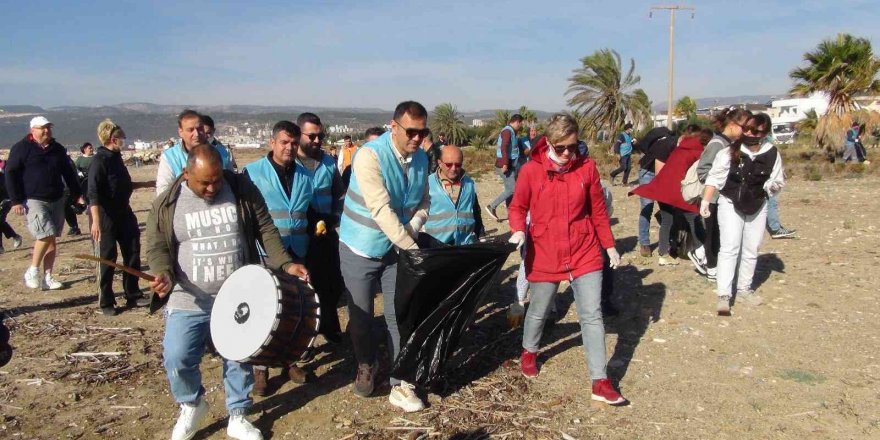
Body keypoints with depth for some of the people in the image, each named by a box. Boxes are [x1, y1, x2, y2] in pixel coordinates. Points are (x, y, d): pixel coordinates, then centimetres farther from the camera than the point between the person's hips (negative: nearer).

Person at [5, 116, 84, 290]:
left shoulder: (58, 149, 11)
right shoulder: (22, 148, -4)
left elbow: (69, 173, 17)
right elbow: (11, 174, -5)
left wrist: (77, 195, 9)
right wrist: (15, 201, -12)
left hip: (56, 200, 5)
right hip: (34, 201, -5)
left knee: (51, 240, 6)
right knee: (46, 234, -18)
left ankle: (47, 277, 14)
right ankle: (32, 271, 1)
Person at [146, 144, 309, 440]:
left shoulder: (242, 189, -3)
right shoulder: (167, 204, -3)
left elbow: (265, 229, 1)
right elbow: (157, 247, 0)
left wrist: (284, 263, -10)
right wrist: (164, 273, -21)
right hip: (189, 301, 0)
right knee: (176, 358, -8)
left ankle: (237, 416, 29)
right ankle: (192, 404, 23)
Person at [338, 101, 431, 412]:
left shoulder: (421, 159, -3)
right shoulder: (370, 155, -24)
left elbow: (423, 202, 5)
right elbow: (381, 209, -30)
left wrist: (410, 231, -15)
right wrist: (413, 247, -32)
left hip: (396, 248, 4)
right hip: (360, 249, -4)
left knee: (398, 317, 5)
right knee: (361, 317, 10)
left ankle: (400, 385, 17)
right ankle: (366, 366, 37)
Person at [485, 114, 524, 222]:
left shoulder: (510, 131, 16)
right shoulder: (508, 131, -15)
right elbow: (504, 148, -25)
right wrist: (505, 164, -29)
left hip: (509, 165, 10)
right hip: (505, 166, -10)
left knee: (509, 189, 12)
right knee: (512, 189, -10)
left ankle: (511, 214, 16)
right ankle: (492, 206, -5)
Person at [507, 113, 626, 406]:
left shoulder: (587, 167, -5)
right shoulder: (531, 171, -10)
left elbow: (598, 210, 4)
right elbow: (518, 207, 0)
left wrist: (610, 246, 8)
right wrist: (518, 230, -20)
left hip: (584, 254, 1)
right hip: (544, 255, -1)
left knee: (592, 315, 0)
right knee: (539, 311, 18)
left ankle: (600, 382, 7)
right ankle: (529, 351, 48)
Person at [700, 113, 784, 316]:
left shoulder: (772, 154, -8)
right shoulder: (730, 152, -15)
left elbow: (777, 181, 5)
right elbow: (714, 177, -9)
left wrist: (774, 185, -18)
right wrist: (705, 201, -14)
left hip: (757, 207, 4)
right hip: (730, 204, -3)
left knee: (751, 250, 13)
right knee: (730, 248, -10)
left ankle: (744, 289, 28)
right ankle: (724, 295, -9)